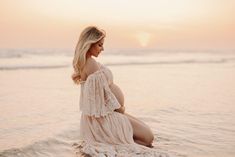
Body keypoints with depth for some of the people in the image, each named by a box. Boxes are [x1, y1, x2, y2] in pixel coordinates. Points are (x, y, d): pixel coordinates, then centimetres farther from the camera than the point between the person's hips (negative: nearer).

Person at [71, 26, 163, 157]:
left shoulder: (84, 62, 9)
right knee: (148, 137, -2)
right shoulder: (92, 63, -23)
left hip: (100, 115, 10)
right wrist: (119, 108, -5)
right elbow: (104, 92, -22)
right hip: (105, 116, -10)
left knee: (145, 129, 19)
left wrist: (119, 107, 8)